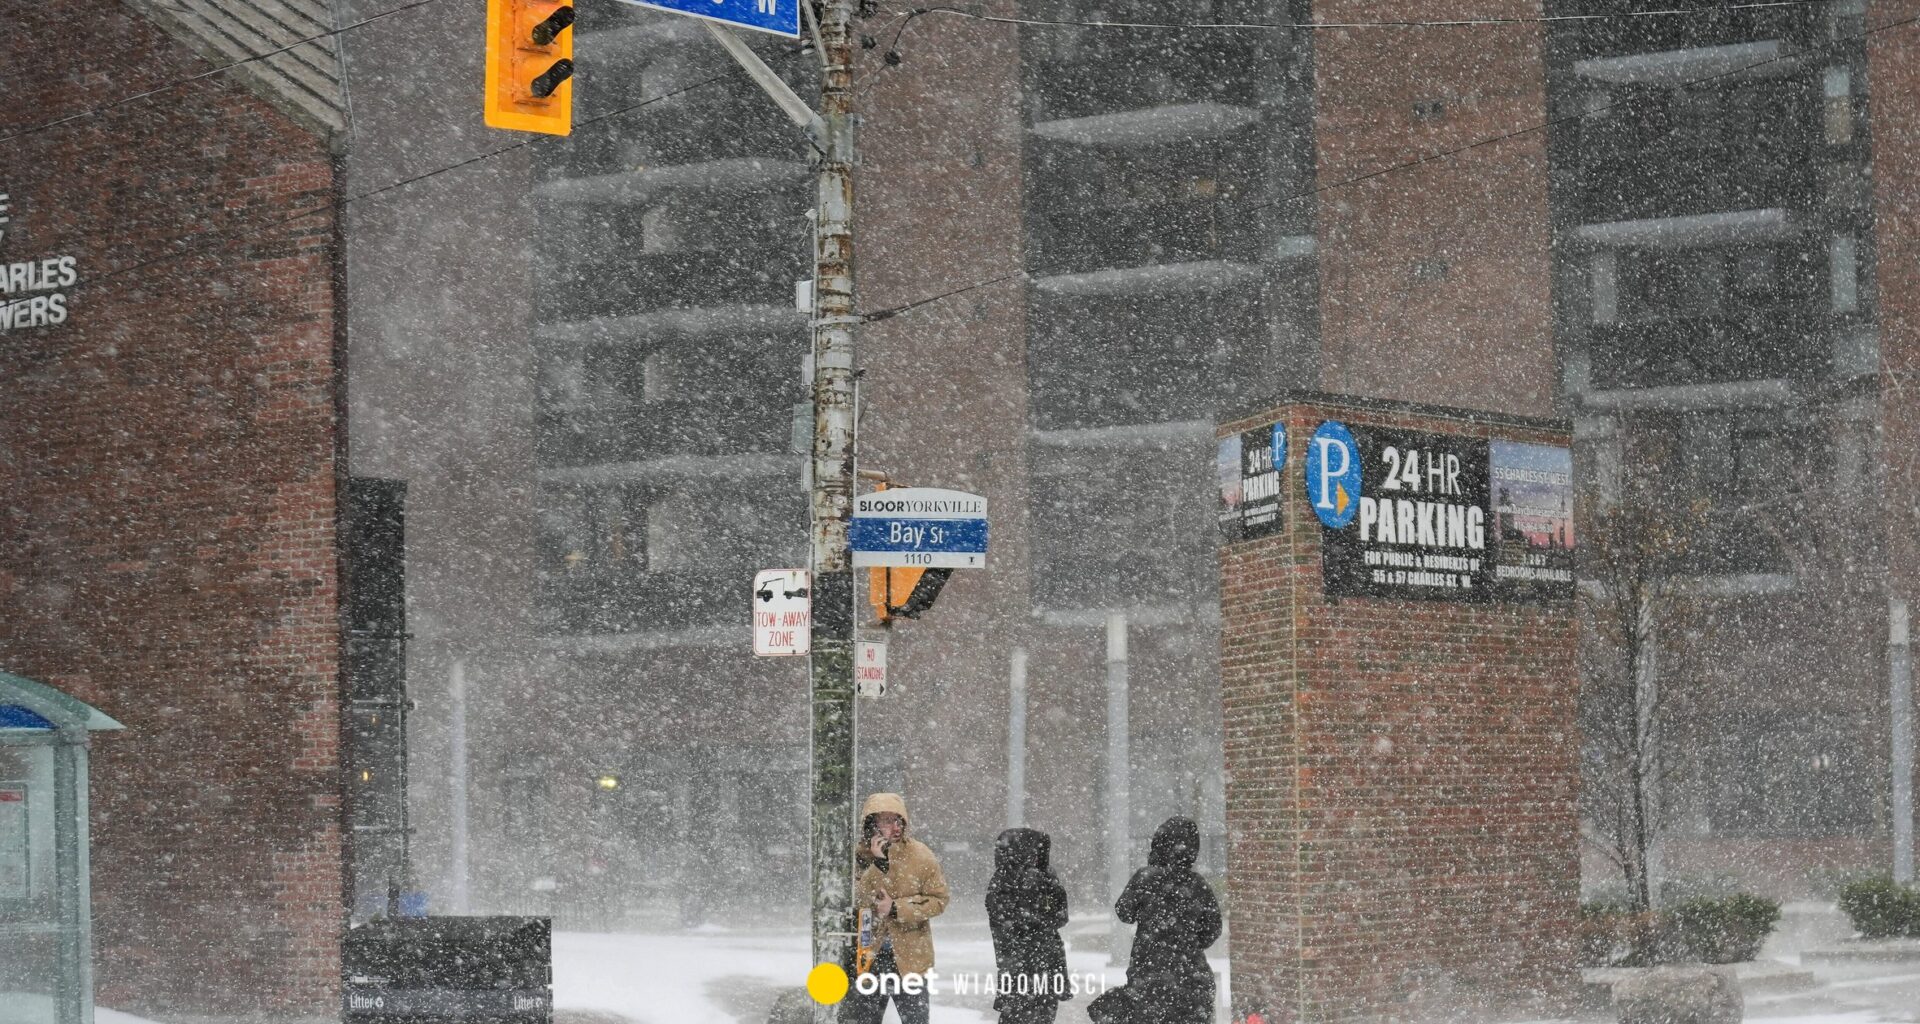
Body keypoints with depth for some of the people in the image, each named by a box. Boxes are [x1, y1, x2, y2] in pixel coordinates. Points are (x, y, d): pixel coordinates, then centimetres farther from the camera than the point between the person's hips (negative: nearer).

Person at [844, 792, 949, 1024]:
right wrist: (878, 864, -24)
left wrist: (896, 909, -17)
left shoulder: (919, 855, -6)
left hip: (910, 955, -1)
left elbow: (938, 900, -6)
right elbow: (856, 901, -15)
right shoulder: (858, 856, -4)